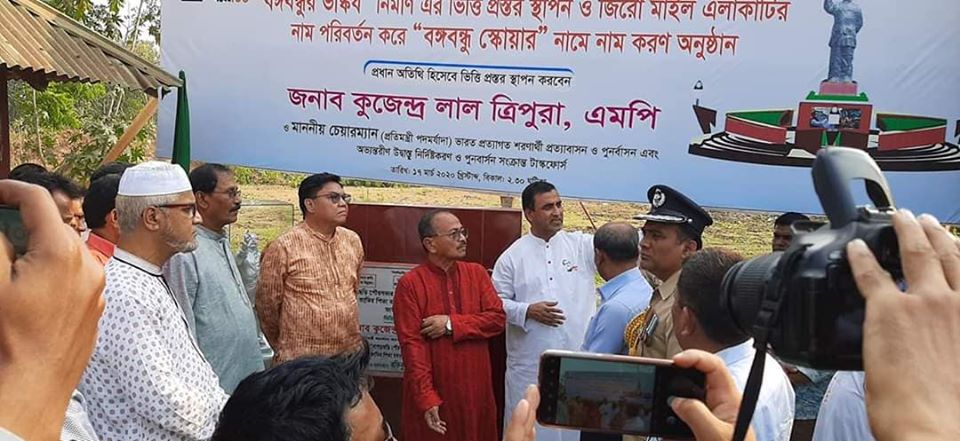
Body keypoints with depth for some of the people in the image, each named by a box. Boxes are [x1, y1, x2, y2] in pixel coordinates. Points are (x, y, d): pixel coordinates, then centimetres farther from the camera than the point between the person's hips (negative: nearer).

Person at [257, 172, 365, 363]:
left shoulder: (353, 241, 5)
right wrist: (285, 349, 7)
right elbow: (267, 304, -4)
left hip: (351, 355, 5)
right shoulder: (284, 246, -11)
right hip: (301, 361, -5)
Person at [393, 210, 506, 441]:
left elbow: (497, 318, -4)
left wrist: (451, 324, -16)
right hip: (432, 391, -3)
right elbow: (411, 344, -13)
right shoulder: (410, 284, -9)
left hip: (475, 388, 4)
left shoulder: (477, 273, 4)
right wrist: (427, 398, -18)